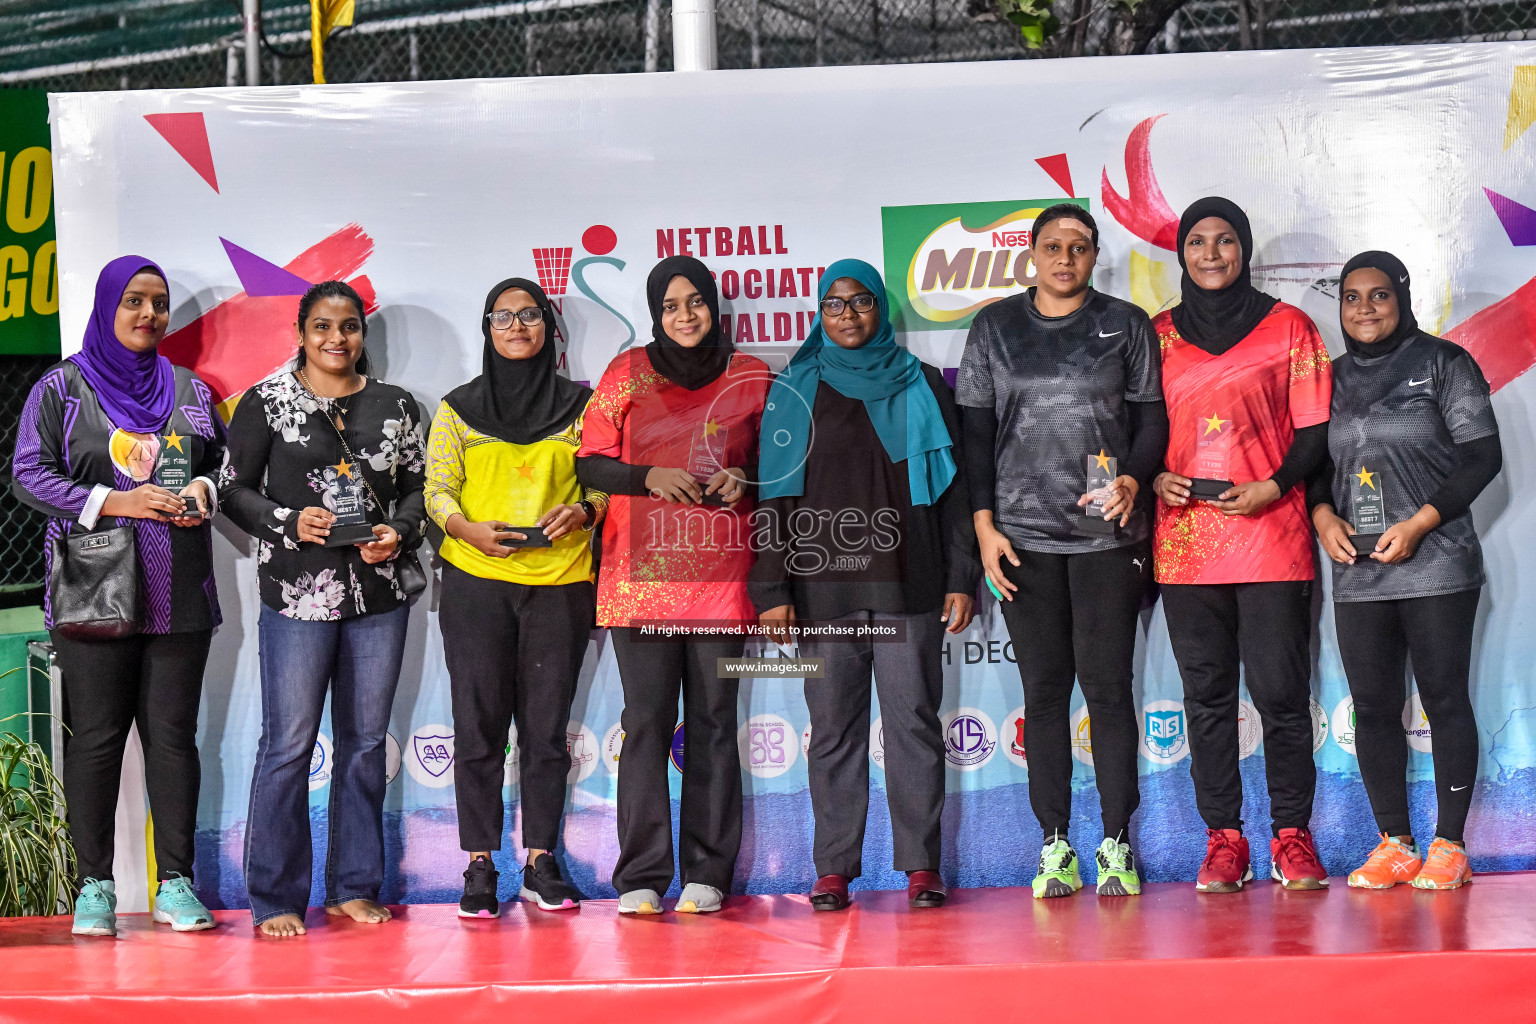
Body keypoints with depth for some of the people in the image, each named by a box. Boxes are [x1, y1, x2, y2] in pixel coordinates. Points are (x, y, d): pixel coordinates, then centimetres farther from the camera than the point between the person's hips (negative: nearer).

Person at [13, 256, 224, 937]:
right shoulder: (62, 388, 4)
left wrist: (204, 490, -1)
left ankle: (175, 882, 9)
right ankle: (95, 887, 7)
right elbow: (28, 474, -2)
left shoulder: (191, 391, 14)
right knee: (96, 736, -1)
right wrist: (114, 502, -12)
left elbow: (225, 462, 22)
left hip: (178, 593, 3)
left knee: (173, 733, 3)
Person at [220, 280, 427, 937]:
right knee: (289, 745, -4)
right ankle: (275, 898, 4)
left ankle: (353, 889, 18)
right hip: (299, 593, -3)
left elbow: (419, 485, 13)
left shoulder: (396, 406, 10)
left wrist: (400, 531, -7)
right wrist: (289, 523, -13)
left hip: (381, 593, 3)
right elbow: (235, 489, 3)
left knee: (365, 741, 9)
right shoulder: (266, 403, 3)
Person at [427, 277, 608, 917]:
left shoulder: (578, 405, 10)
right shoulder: (458, 409, 9)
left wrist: (581, 512, -12)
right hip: (475, 581, 0)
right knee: (479, 724, -1)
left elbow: (605, 480, 9)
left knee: (547, 725, 3)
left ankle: (540, 864, 11)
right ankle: (479, 869, 4)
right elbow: (437, 489, 4)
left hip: (560, 582, 1)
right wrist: (468, 528, -15)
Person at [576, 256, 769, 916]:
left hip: (722, 572, 1)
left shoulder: (751, 378, 11)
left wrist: (744, 482, -4)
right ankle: (641, 877, 2)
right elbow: (589, 462, 7)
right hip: (643, 572, -1)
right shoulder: (629, 373, 8)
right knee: (646, 722, -3)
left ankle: (707, 876, 7)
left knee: (713, 722, 1)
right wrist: (651, 476, -10)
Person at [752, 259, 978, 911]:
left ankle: (921, 865, 2)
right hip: (822, 585, 1)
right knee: (833, 727, 1)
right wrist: (773, 589, -1)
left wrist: (960, 578, 1)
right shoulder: (795, 391, 11)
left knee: (913, 719, -2)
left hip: (906, 581, 0)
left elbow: (953, 487, 9)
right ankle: (834, 869, 6)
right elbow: (774, 493, 8)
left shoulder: (919, 385, 11)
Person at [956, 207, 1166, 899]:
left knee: (1107, 685, -2)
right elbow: (975, 430, 9)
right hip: (1024, 534, 1)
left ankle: (1116, 844, 5)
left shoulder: (1125, 325, 8)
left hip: (1108, 532, -1)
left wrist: (1133, 480, -12)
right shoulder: (995, 328, 10)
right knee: (1044, 688, 2)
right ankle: (1055, 844, 7)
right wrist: (984, 524, 1)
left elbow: (1152, 419, 7)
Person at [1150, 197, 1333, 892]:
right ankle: (1223, 838, 9)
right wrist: (1154, 477, -4)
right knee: (1207, 695, 4)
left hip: (1270, 534, -2)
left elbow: (1314, 428, 3)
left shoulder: (1288, 327, 7)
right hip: (1184, 540, 2)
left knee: (1280, 690, -4)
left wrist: (1274, 486, -12)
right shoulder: (1157, 336, 13)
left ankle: (1292, 835, 6)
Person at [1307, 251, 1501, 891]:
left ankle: (1449, 845, 1)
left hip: (1437, 565, -4)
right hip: (1356, 573, 4)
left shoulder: (1443, 363, 2)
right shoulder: (1332, 378, 15)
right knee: (1373, 706, 3)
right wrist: (1323, 514, -5)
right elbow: (1312, 461, 17)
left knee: (1444, 699, -4)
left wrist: (1419, 523, -13)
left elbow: (1482, 455, -4)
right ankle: (1394, 845, 10)